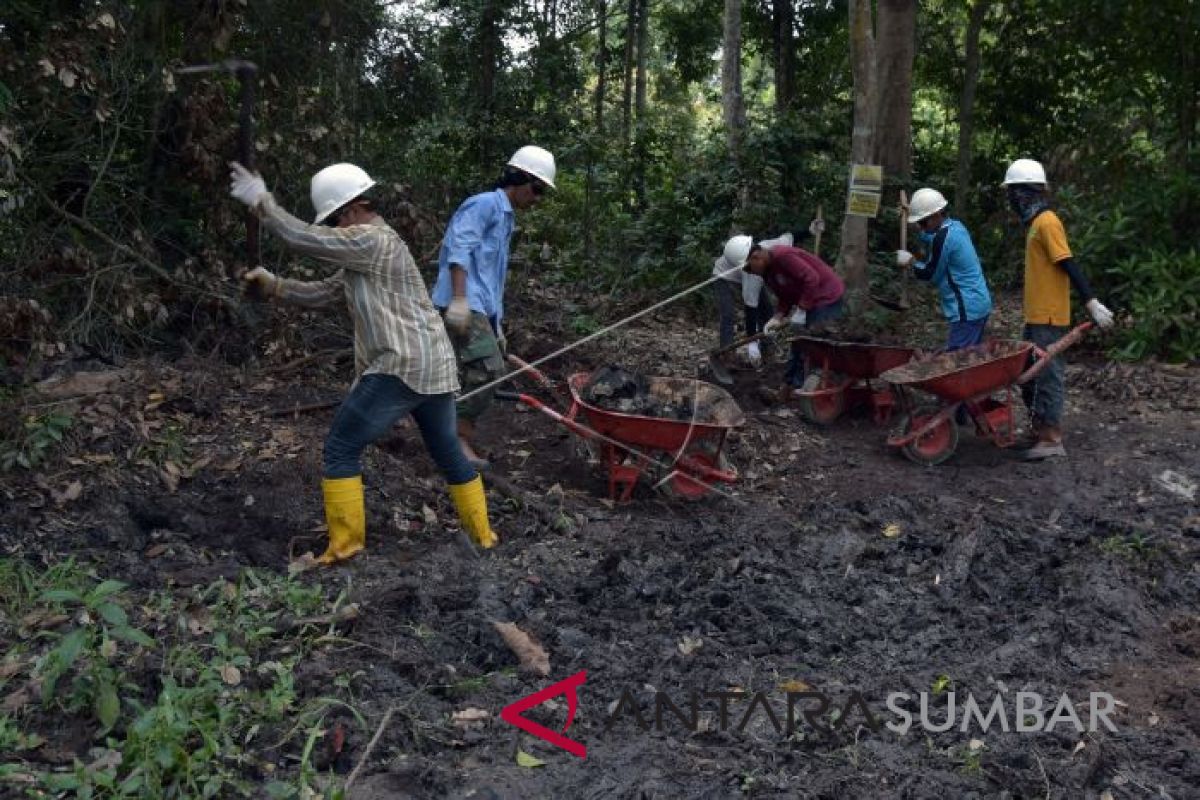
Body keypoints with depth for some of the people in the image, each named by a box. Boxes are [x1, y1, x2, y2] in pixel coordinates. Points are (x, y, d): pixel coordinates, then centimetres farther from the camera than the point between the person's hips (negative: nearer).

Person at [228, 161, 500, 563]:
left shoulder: (373, 241, -11)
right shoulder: (364, 253, 20)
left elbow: (303, 238, -15)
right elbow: (321, 293, 20)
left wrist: (260, 200, -4)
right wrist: (272, 285, 10)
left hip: (403, 367, -10)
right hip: (434, 366, 10)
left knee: (341, 449, -1)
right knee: (447, 451, 20)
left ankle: (345, 544, 2)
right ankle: (482, 533, 30)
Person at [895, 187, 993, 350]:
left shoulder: (943, 237, -19)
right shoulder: (956, 226, 9)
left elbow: (930, 274, -9)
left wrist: (910, 261, 6)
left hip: (967, 310, -10)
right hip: (979, 304, 10)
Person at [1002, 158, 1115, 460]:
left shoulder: (1047, 222, -14)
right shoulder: (1036, 223, 15)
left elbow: (1069, 265, -20)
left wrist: (1091, 303, -24)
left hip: (1049, 318, -10)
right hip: (1036, 316, 10)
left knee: (1047, 376, -5)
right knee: (1029, 375, 14)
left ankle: (1052, 439, 0)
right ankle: (1039, 430, 23)